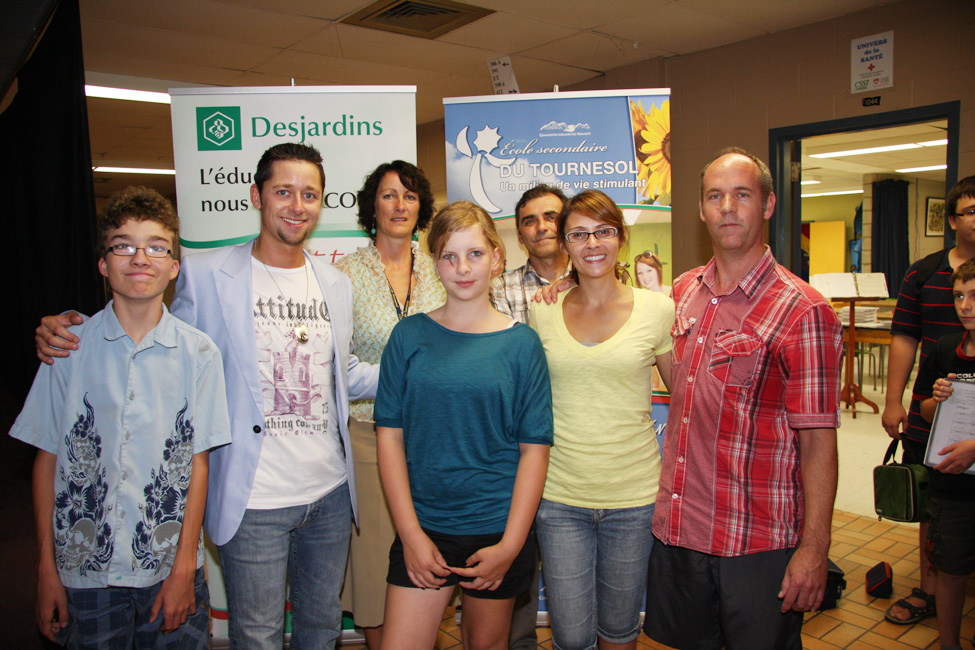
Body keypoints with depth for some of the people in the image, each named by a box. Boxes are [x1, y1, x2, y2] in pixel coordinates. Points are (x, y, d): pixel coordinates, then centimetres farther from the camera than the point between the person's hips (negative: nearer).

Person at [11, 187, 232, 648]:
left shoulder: (199, 353, -5)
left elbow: (198, 462, -3)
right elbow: (47, 459, 1)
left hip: (170, 568, 0)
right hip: (85, 570, 1)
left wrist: (184, 567, -4)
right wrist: (47, 569, 1)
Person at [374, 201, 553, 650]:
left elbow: (534, 449, -4)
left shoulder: (521, 343, -3)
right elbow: (390, 436, -2)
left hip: (498, 529, 0)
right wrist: (411, 533, -7)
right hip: (422, 528, 1)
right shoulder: (409, 335, 0)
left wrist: (510, 545, -9)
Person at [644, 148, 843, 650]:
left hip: (758, 541, -5)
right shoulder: (684, 290, 5)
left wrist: (814, 549, -16)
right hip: (676, 528, 6)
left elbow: (818, 440, -14)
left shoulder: (802, 311, -13)